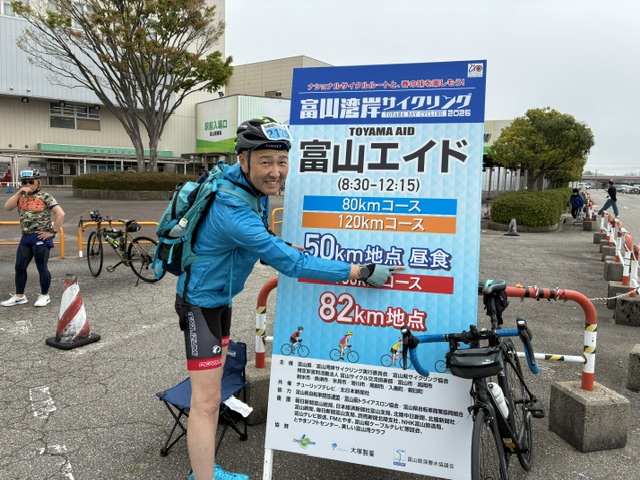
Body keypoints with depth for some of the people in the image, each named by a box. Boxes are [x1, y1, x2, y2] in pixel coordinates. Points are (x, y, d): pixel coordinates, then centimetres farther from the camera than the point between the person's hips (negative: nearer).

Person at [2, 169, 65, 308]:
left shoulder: (45, 197, -7)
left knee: (41, 267, 2)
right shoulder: (21, 196, 11)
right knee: (19, 267, 11)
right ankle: (19, 296, 23)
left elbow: (61, 214, -15)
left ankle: (44, 296, 15)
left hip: (40, 237, -6)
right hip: (25, 237, 7)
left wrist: (52, 232, -15)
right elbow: (7, 207, -5)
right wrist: (19, 192, -11)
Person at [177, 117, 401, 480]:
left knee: (213, 385, 19)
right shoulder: (232, 211, -35)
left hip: (220, 295, 9)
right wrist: (362, 272, -31)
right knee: (207, 401, -5)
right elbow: (290, 263, -34)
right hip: (201, 300, -9)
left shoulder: (248, 181, -7)